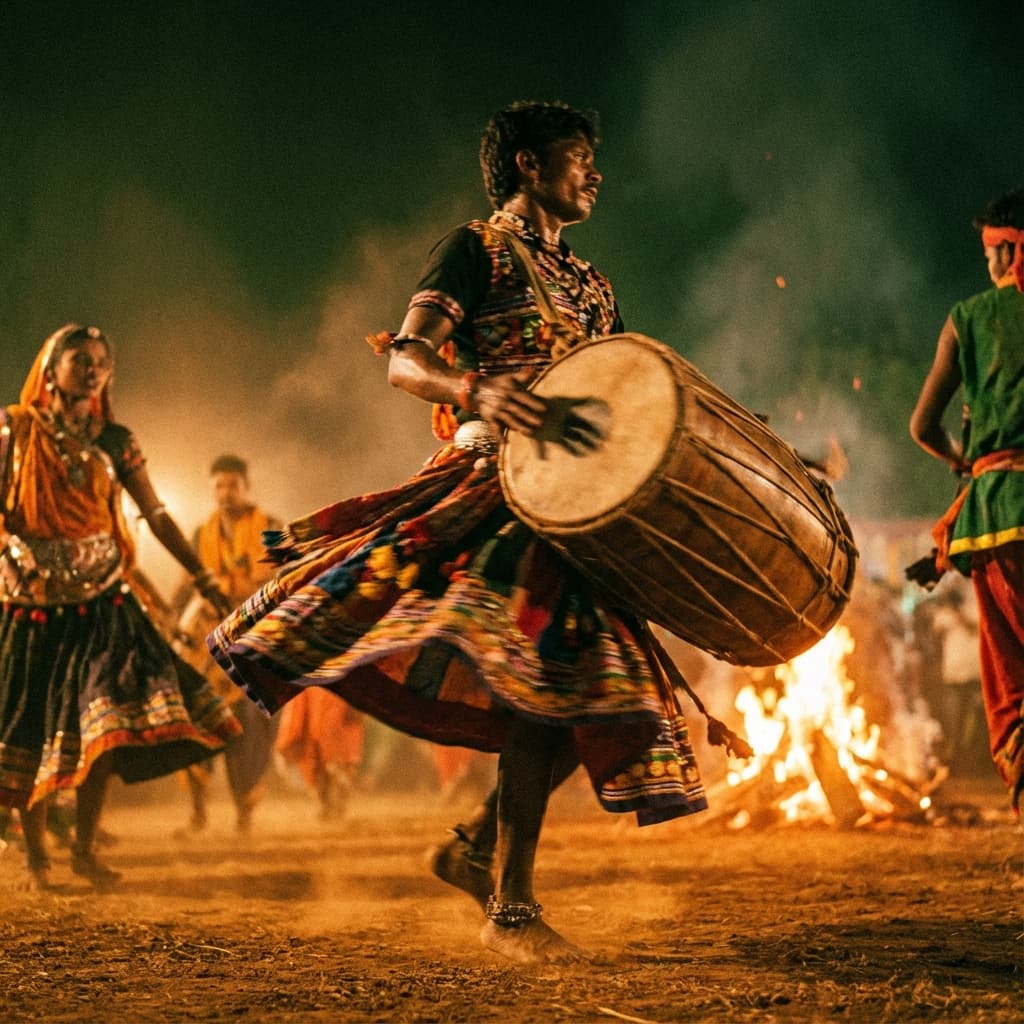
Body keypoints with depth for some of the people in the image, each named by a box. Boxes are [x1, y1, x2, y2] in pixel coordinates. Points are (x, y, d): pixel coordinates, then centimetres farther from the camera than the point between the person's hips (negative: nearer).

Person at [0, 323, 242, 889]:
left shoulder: (114, 440, 7)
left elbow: (157, 515, 7)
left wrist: (204, 579, 3)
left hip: (99, 599, 1)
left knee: (102, 727, -10)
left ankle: (84, 849, 3)